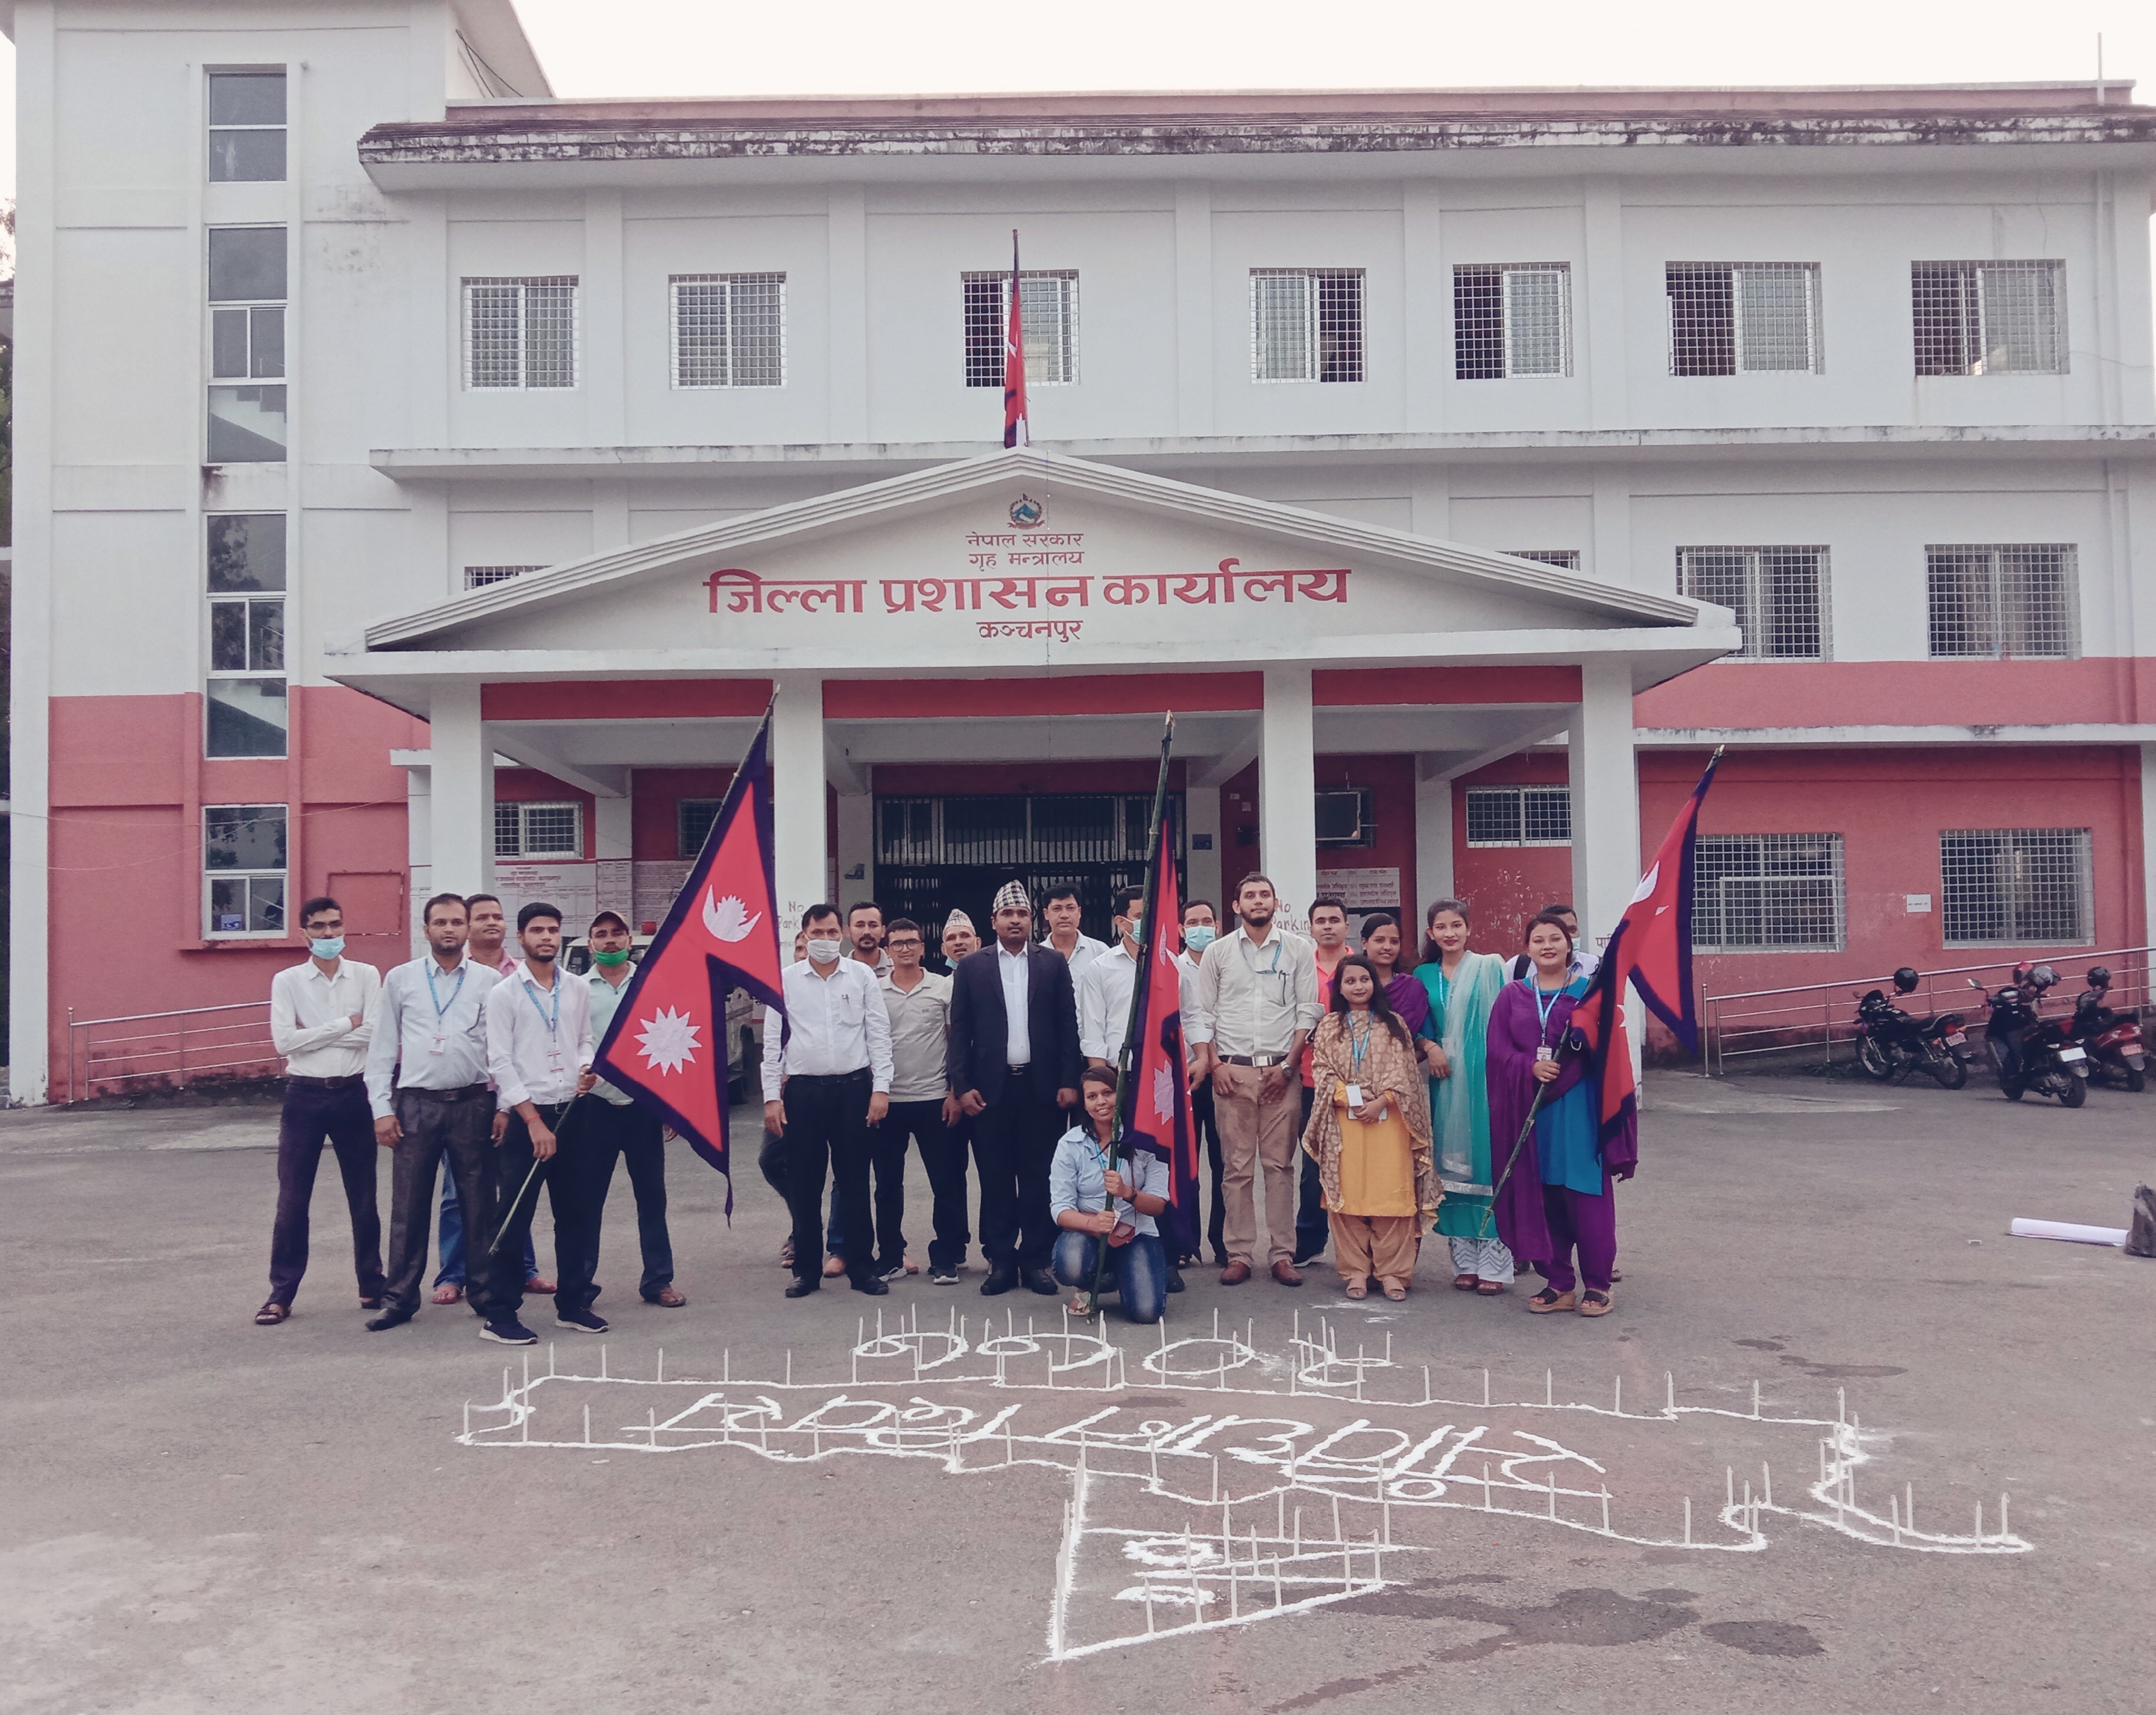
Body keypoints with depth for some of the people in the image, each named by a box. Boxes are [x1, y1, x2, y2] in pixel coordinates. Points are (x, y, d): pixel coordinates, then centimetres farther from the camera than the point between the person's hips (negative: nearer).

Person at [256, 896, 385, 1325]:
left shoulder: (366, 976, 1)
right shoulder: (287, 980, 1)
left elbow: (374, 1034, -11)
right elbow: (284, 1041, -11)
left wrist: (312, 1035, -11)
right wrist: (345, 1025, -11)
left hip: (354, 1093, 0)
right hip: (305, 1095, 0)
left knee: (363, 1197, 10)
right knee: (292, 1200, 2)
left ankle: (372, 1285, 21)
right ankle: (281, 1293, 11)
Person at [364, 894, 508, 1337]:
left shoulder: (489, 980, 4)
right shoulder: (400, 979, 7)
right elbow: (383, 1048, 7)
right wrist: (381, 1109, 1)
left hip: (472, 1104, -1)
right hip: (415, 1105, 1)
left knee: (481, 1206, 3)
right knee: (408, 1208, 7)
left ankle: (491, 1304, 9)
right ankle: (400, 1300, 19)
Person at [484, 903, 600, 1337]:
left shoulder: (579, 990, 10)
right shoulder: (504, 993, -3)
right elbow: (500, 1062, -7)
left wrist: (587, 1067, -5)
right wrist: (534, 1121, -12)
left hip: (574, 1113, 4)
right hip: (527, 1116, -4)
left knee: (577, 1214, 10)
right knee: (514, 1218, -2)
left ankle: (573, 1303, 21)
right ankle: (502, 1310, 6)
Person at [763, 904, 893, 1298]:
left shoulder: (861, 976, 4)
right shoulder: (785, 980, 4)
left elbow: (879, 1034, 4)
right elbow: (772, 1042, 4)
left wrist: (881, 1088, -4)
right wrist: (771, 1097, -1)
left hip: (853, 1087, 0)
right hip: (802, 1090, 0)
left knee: (854, 1181, 5)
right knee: (804, 1184, 5)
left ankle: (861, 1266, 14)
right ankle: (807, 1269, 16)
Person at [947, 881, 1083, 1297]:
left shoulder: (1053, 963, 7)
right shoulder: (971, 967, 7)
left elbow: (1068, 1025, 5)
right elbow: (960, 1030, 4)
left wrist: (1070, 1081, -2)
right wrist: (962, 1086, -4)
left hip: (1042, 1087, 0)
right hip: (991, 1088, 0)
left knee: (1039, 1179, 3)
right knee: (995, 1180, 4)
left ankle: (1036, 1260, 12)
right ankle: (1001, 1261, 12)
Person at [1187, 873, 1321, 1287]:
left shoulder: (1298, 949, 7)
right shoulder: (1217, 952, 8)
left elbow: (1307, 1011, 5)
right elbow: (1201, 1014, 8)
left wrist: (1288, 1065, -3)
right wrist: (1214, 1064, -2)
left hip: (1281, 1070, 0)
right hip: (1232, 1070, 0)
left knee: (1280, 1164, 0)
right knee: (1238, 1167, 1)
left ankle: (1283, 1255, 6)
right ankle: (1239, 1255, 6)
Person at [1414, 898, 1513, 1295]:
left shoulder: (1490, 968, 1)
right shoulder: (1424, 975, 12)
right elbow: (1416, 1026, 13)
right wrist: (1430, 1047, -7)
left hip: (1484, 1077, -4)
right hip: (1445, 1080, 4)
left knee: (1487, 1160, -5)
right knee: (1452, 1165, 4)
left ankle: (1494, 1264, 0)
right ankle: (1465, 1261, 12)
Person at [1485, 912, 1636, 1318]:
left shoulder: (1590, 991, 4)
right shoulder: (1512, 996, 10)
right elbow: (1498, 1049, 3)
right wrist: (1531, 1067, -15)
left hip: (1579, 1108, -2)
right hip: (1529, 1111, 3)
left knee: (1586, 1196, -2)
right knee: (1541, 1197, 5)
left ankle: (1597, 1285, 9)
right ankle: (1559, 1284, 16)